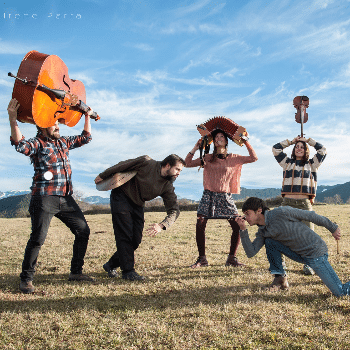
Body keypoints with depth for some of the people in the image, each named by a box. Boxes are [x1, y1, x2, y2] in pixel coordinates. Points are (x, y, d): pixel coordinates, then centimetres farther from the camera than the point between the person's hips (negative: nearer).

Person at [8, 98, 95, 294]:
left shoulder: (63, 142, 17)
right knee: (38, 238, -11)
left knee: (83, 231, 7)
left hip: (66, 198, 7)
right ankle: (26, 279, 4)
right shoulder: (37, 144, -3)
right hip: (45, 198, -7)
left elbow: (85, 138, 28)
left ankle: (76, 272, 20)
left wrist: (88, 116, 26)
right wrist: (13, 119, -35)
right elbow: (20, 144, -25)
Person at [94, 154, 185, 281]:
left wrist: (162, 225, -30)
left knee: (136, 240, 0)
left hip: (137, 205, 5)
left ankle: (111, 265, 18)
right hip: (121, 196, -5)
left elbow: (174, 210, -11)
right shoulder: (146, 163, -20)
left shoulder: (167, 187, -8)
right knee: (125, 236, -11)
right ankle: (128, 271, -2)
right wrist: (102, 176, 0)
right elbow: (121, 166, -9)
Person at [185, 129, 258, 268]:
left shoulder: (233, 158, 9)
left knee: (237, 225, -9)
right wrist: (195, 148, 3)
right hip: (209, 195, 0)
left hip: (225, 197, 0)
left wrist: (246, 142, 2)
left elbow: (254, 158, 3)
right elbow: (188, 163, 8)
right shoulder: (208, 158, 11)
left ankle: (232, 258, 6)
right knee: (200, 225, -10)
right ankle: (201, 258, 2)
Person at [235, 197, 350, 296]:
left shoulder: (280, 213, -19)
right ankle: (280, 278, 3)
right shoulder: (263, 231, 3)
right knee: (269, 241, -8)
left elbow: (310, 215, -12)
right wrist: (243, 229, -12)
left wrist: (333, 228, -4)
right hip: (300, 255, 6)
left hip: (316, 253, -6)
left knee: (340, 292, -12)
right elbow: (251, 252, -4)